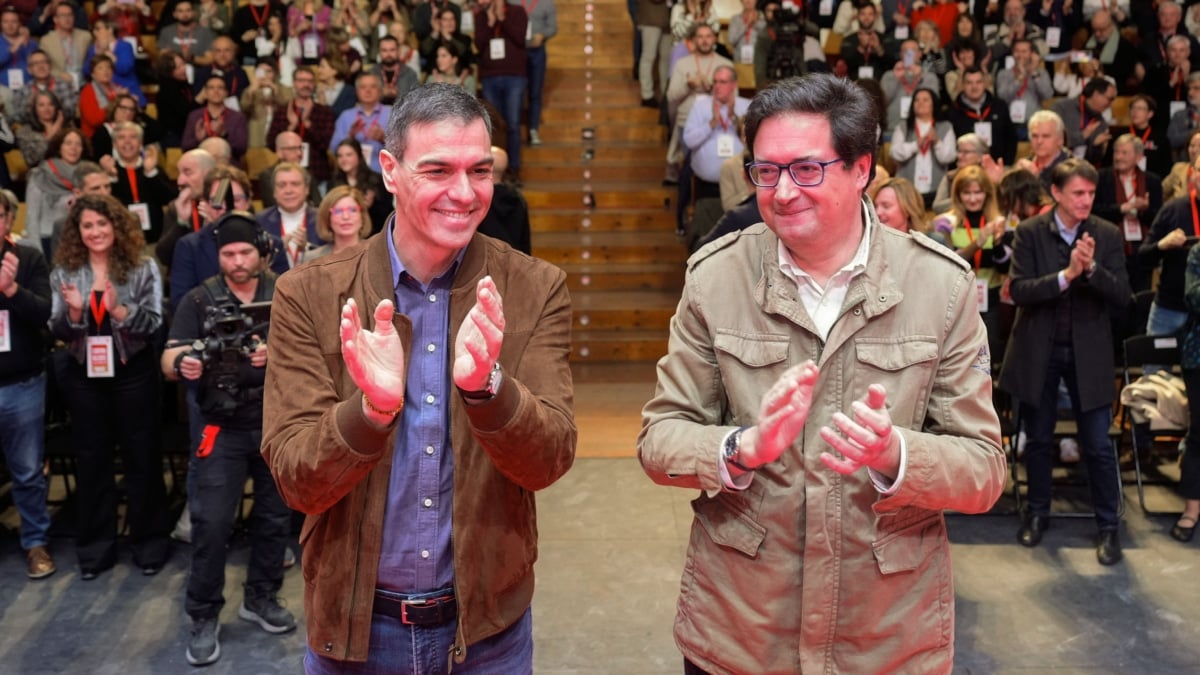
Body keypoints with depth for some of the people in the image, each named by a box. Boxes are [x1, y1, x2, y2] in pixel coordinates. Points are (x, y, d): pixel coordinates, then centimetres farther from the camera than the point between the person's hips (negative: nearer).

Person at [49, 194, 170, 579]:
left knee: (142, 458, 5)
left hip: (133, 374, -2)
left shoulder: (143, 268, -4)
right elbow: (57, 332, 3)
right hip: (84, 377, 2)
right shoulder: (64, 272, 3)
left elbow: (154, 324, -9)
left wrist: (118, 309, -25)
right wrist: (73, 312, -19)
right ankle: (94, 547, 22)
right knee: (91, 460, 10)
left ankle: (148, 542, 18)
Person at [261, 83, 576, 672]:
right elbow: (296, 483, -13)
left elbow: (549, 462, -14)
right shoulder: (310, 294, -10)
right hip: (354, 623, 0)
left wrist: (485, 384, -33)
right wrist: (373, 406, -32)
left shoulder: (535, 289, -8)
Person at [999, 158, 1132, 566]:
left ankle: (1109, 526, 19)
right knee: (1038, 439, 14)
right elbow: (1018, 291, -16)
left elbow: (1122, 298, -9)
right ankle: (1037, 513, 32)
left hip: (1088, 352, 0)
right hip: (1038, 350, 0)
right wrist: (1066, 274, -28)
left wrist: (1092, 268, -25)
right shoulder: (1030, 232, -6)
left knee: (1098, 445, 3)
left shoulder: (1108, 235, -4)